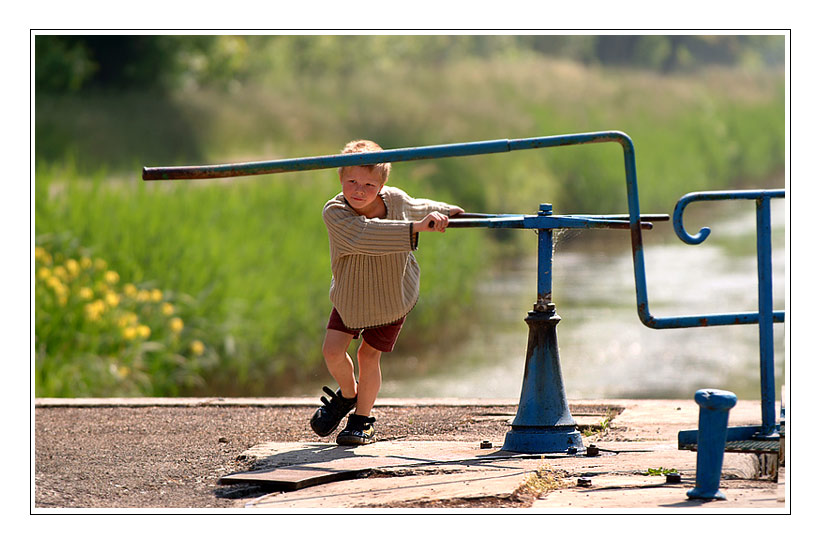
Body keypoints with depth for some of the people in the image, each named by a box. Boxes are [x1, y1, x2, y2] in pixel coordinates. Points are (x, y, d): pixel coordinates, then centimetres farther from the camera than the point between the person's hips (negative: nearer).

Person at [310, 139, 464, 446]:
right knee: (333, 349, -6)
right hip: (350, 293, 0)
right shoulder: (334, 212, -31)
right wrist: (416, 227, -58)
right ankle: (347, 395, 26)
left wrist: (443, 211, 24)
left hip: (393, 295, 0)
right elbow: (364, 235, -50)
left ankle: (363, 420, 18)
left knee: (369, 355, 0)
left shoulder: (395, 200, -21)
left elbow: (416, 208, 6)